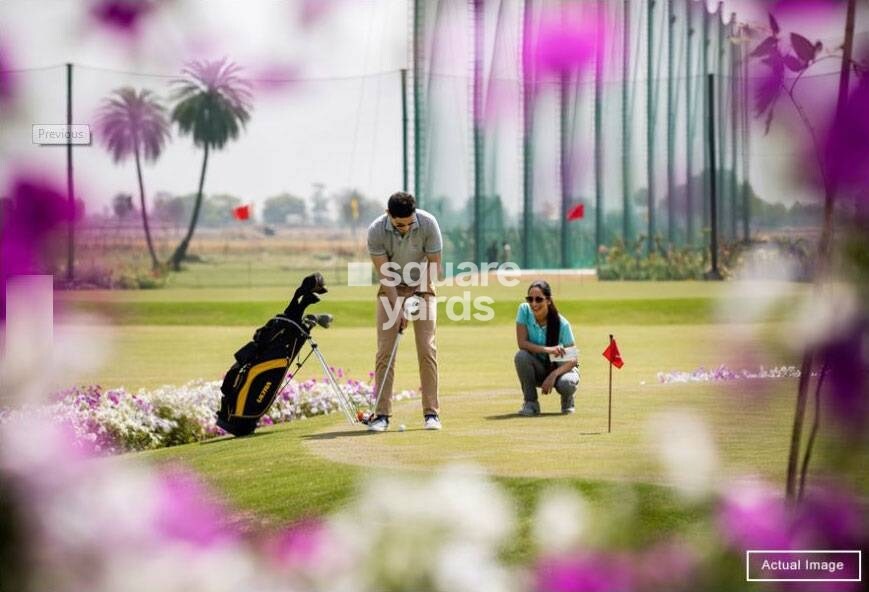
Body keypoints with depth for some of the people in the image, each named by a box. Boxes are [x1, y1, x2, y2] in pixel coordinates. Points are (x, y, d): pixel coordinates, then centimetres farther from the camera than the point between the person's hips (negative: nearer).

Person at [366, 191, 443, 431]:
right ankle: (382, 414, -6)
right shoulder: (376, 231, -23)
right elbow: (384, 273, -19)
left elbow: (434, 264, -11)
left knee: (427, 349, -9)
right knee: (385, 351, -8)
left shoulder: (428, 224, -22)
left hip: (421, 288, 0)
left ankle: (431, 412, -6)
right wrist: (397, 308, -22)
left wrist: (420, 290, -19)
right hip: (391, 290, 0)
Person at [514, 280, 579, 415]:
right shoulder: (524, 310, -16)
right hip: (537, 369, 2)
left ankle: (567, 399, 5)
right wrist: (547, 350, -35)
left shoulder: (562, 324, -21)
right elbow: (522, 343, -20)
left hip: (560, 368, -2)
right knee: (521, 356, -30)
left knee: (566, 383, -36)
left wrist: (553, 375, -36)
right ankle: (531, 403, -12)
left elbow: (573, 358, -20)